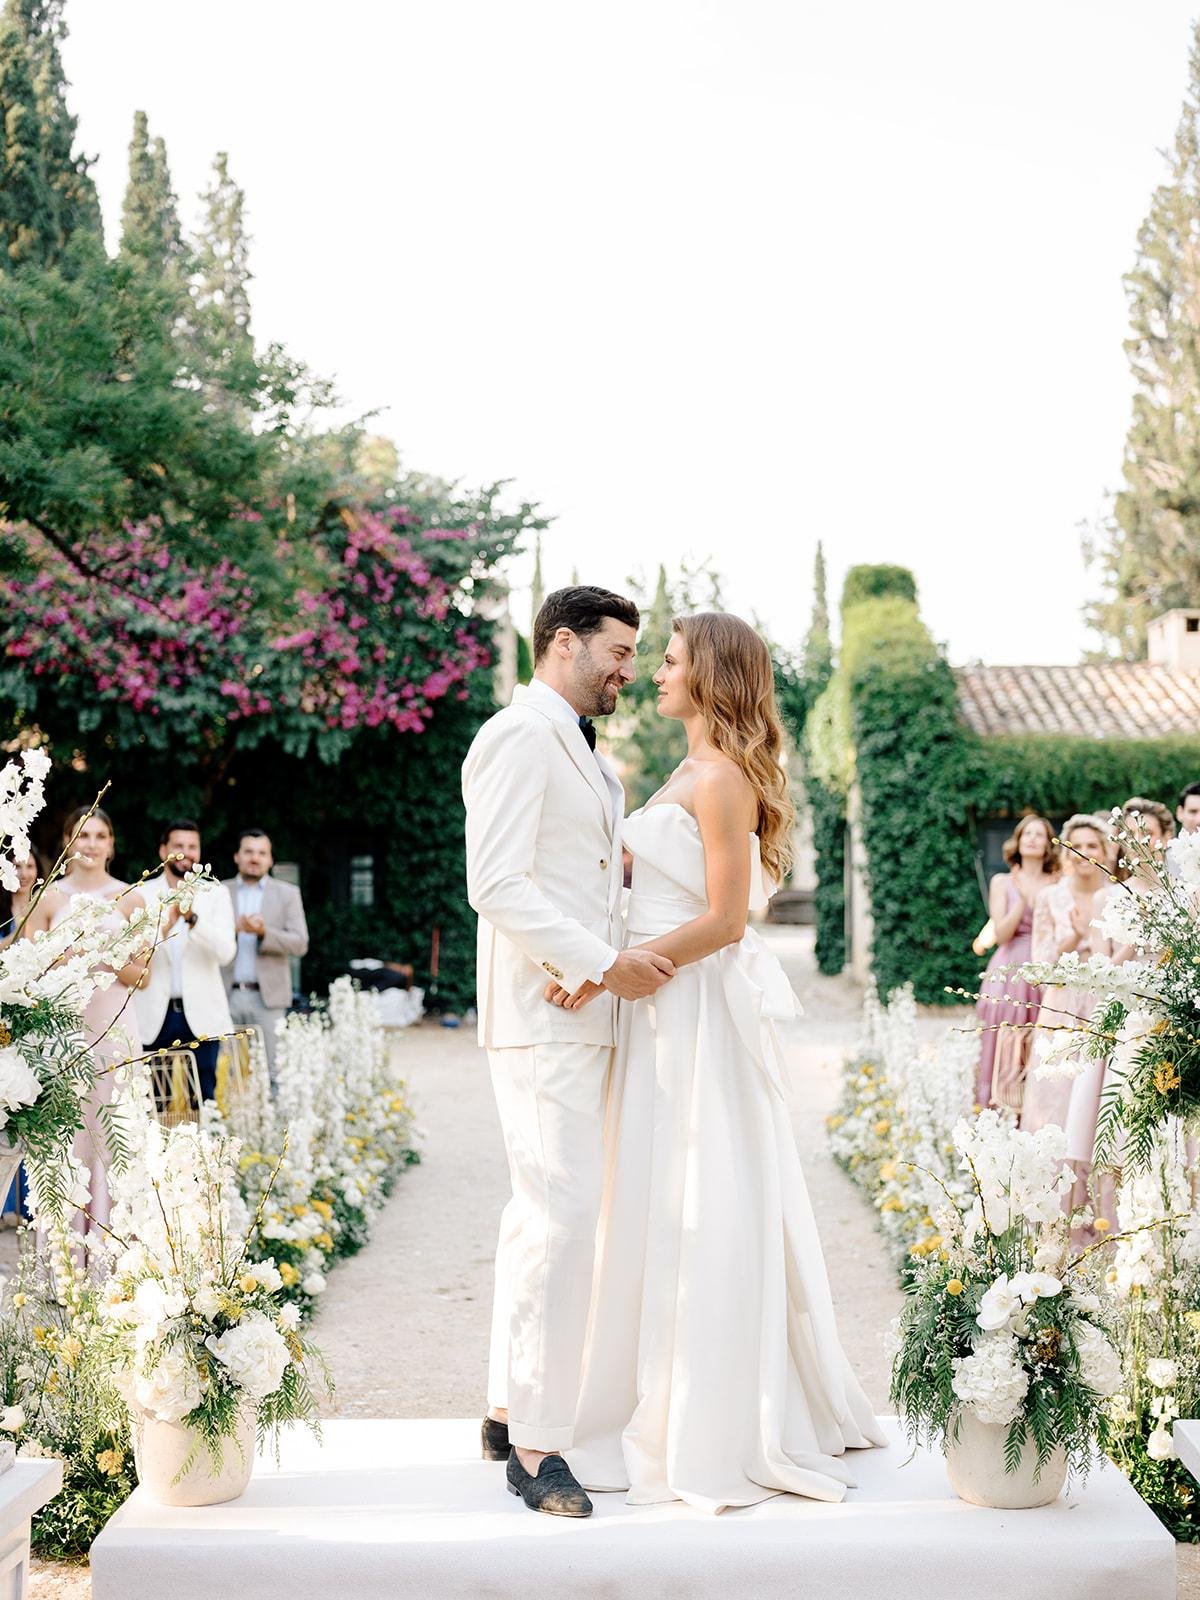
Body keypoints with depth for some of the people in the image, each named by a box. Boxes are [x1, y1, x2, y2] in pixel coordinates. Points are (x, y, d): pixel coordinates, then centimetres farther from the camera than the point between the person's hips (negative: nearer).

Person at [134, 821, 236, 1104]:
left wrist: (192, 917, -21)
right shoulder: (141, 894, 5)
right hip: (154, 1017, -1)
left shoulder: (215, 893, 7)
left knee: (204, 1099, 1)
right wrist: (165, 923, -24)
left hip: (201, 1016, 1)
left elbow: (226, 953, -6)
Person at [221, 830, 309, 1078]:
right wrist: (233, 927, -16)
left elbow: (300, 944, 0)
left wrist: (264, 932, -16)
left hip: (266, 996, -1)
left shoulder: (287, 894, 9)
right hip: (226, 995, 1)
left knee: (270, 1070, -3)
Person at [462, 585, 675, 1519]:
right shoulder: (521, 737, -11)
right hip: (545, 1016, -10)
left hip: (582, 1015, 10)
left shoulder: (579, 751, 21)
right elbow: (498, 884, -20)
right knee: (565, 1215, -11)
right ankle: (538, 1445, -5)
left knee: (542, 1213, 14)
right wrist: (604, 965, -20)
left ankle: (510, 1411, 24)